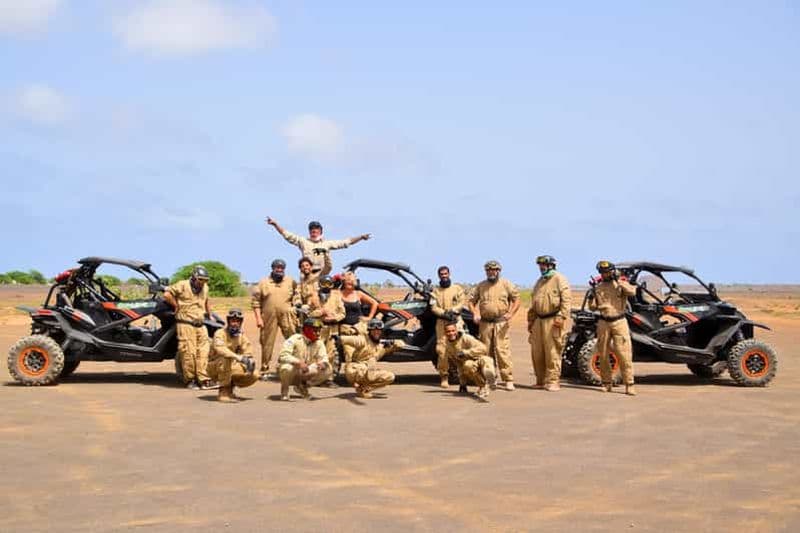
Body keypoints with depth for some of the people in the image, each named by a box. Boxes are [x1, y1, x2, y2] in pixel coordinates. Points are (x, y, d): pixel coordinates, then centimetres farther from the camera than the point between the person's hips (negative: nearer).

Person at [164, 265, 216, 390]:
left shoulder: (205, 288, 16)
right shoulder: (183, 285, -6)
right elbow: (167, 294, -12)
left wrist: (209, 315, 32)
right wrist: (177, 306, -5)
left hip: (200, 325, 7)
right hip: (186, 324, -7)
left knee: (203, 352, 0)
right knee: (189, 352, -7)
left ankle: (203, 380, 1)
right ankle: (189, 380, 2)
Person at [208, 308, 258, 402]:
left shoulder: (241, 335, 4)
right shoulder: (220, 333, -18)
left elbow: (248, 351, 0)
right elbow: (219, 348, -39)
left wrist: (249, 360, -25)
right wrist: (237, 357, -53)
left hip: (231, 368, 6)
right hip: (214, 368, -6)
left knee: (254, 375, -15)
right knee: (226, 359, -39)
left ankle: (230, 387, 8)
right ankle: (223, 392, -27)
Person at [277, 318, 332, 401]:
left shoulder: (318, 343, 0)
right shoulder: (295, 339, -19)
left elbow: (323, 357, -6)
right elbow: (283, 356, -31)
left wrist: (322, 363, -32)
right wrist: (298, 362, -46)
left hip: (304, 374, 5)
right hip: (292, 372, -5)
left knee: (327, 369, -11)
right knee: (287, 367, -40)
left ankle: (302, 386, 5)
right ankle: (284, 391, -8)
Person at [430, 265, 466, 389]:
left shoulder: (457, 288, 14)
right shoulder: (436, 291, 14)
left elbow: (462, 302, 2)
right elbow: (433, 307, 3)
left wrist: (452, 311, -15)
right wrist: (444, 313, -14)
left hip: (456, 320, 0)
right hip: (441, 322, 0)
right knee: (442, 349, -9)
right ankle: (444, 377, -5)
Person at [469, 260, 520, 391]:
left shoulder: (506, 284, 5)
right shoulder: (481, 286, 12)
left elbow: (516, 299, 5)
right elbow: (472, 301, 17)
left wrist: (511, 313, -9)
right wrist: (475, 314, -1)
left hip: (501, 323, -3)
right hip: (485, 324, 3)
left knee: (503, 351, -12)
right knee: (486, 352, 7)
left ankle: (508, 380, -12)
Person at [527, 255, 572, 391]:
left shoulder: (559, 279, -3)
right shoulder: (539, 281, 22)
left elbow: (566, 299, -12)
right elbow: (533, 303, 27)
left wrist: (561, 316, -21)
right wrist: (530, 320, 23)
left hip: (553, 320, -8)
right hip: (539, 320, 8)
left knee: (552, 353, -8)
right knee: (537, 353, 7)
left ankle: (553, 381, -5)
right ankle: (541, 380, 16)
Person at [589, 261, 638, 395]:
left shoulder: (621, 284, 1)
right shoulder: (598, 287, 11)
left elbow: (632, 292, -19)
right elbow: (593, 307, 12)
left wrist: (619, 282, -24)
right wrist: (592, 296, -4)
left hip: (619, 322, -4)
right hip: (603, 323, 4)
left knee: (624, 354, -9)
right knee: (603, 355, 7)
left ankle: (629, 385, -8)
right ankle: (607, 383, 18)